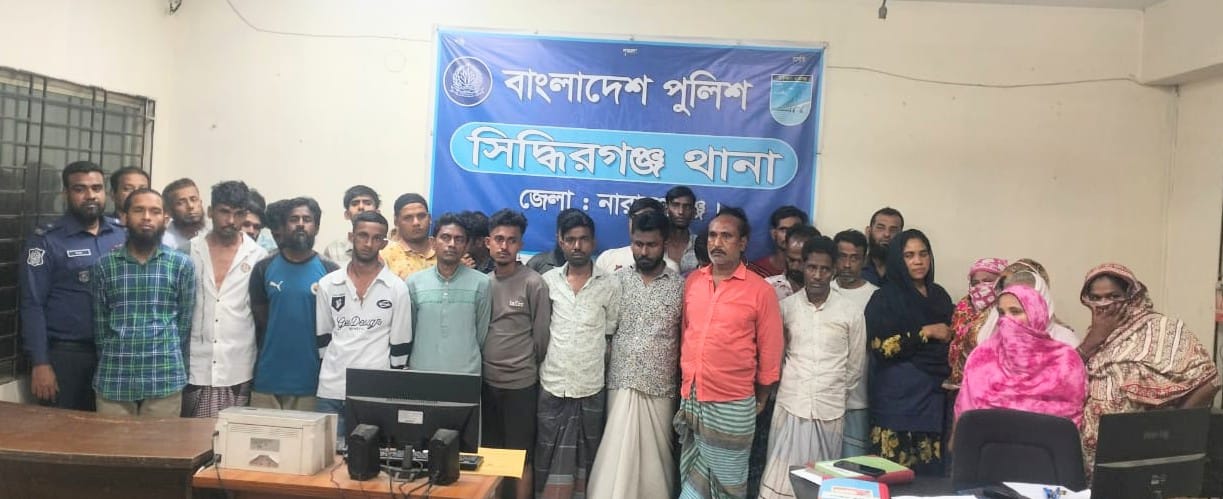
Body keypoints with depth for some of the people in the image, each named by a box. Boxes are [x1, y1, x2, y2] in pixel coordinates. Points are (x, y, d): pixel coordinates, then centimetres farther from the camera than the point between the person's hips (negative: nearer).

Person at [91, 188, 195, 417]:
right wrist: (111, 363, 9)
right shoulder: (103, 266, 6)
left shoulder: (182, 265, 3)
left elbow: (184, 322, 5)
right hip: (113, 379, 1)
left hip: (165, 379, -1)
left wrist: (171, 366, 6)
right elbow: (100, 323, 11)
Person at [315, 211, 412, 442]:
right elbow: (322, 337, 12)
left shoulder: (397, 288, 0)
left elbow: (400, 344, 2)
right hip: (331, 391, 2)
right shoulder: (327, 284, 5)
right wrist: (334, 369, 7)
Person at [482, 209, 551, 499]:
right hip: (486, 381, 4)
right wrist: (485, 364, 6)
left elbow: (541, 335, -5)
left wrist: (528, 367, 5)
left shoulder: (534, 284, -9)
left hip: (520, 383, -4)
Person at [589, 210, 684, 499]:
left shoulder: (681, 286, 0)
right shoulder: (617, 281, 3)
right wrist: (602, 374, -1)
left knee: (655, 458, 8)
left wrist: (685, 387, 1)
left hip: (661, 389, -1)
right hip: (621, 384, 1)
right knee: (617, 456, 1)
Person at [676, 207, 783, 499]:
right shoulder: (692, 281, 4)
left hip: (732, 406, -4)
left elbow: (770, 352, -2)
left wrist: (759, 400, 6)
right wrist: (686, 383, 14)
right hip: (689, 400, 4)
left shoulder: (761, 291, -9)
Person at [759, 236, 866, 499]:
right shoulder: (786, 306, 0)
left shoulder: (851, 312, -2)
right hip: (790, 406, 0)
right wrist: (789, 383, 8)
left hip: (830, 409, 0)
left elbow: (856, 365, 8)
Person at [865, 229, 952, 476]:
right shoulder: (885, 297, -3)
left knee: (929, 471, 4)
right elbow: (881, 346, -13)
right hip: (899, 395, -5)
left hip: (934, 393, 5)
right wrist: (927, 332, -11)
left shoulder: (939, 295, 14)